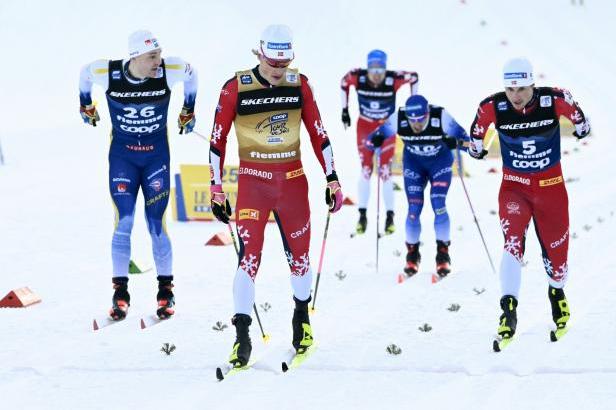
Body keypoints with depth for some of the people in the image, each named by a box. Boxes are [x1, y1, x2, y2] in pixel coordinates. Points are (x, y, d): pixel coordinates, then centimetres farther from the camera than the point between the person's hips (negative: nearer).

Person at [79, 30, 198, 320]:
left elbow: (191, 74, 6)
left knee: (156, 223, -1)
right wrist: (86, 106, 21)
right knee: (123, 222, -6)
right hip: (122, 154, 0)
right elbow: (85, 73, 6)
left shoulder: (168, 72, -17)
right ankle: (120, 292, 1)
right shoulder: (108, 73, -18)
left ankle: (165, 290, 10)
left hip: (157, 154, 0)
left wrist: (188, 111, 17)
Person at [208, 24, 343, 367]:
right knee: (249, 256, -12)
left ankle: (302, 317, 32)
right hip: (253, 181, -2)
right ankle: (243, 335, -8)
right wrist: (217, 191, -1)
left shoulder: (300, 85, 1)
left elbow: (318, 134, 8)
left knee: (299, 255, 8)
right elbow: (218, 140, -1)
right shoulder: (236, 88, -7)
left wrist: (332, 179, 6)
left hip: (293, 180, 2)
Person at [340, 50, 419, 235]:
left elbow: (414, 77, -5)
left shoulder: (393, 79, -23)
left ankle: (390, 217, 3)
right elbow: (344, 83, 3)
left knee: (385, 172, -6)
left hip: (387, 128, -1)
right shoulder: (358, 77, -19)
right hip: (365, 127, 1)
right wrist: (345, 109, 5)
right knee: (365, 171, -2)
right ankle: (362, 216, 5)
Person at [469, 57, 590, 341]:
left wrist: (581, 126, 18)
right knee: (513, 241, -26)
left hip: (551, 185, 1)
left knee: (556, 248, 12)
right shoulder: (493, 107, -19)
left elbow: (575, 114, 2)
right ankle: (509, 309, -28)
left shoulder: (554, 100, -20)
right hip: (514, 186, -1)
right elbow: (477, 128, 3)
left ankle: (557, 292, 46)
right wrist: (476, 149, 16)